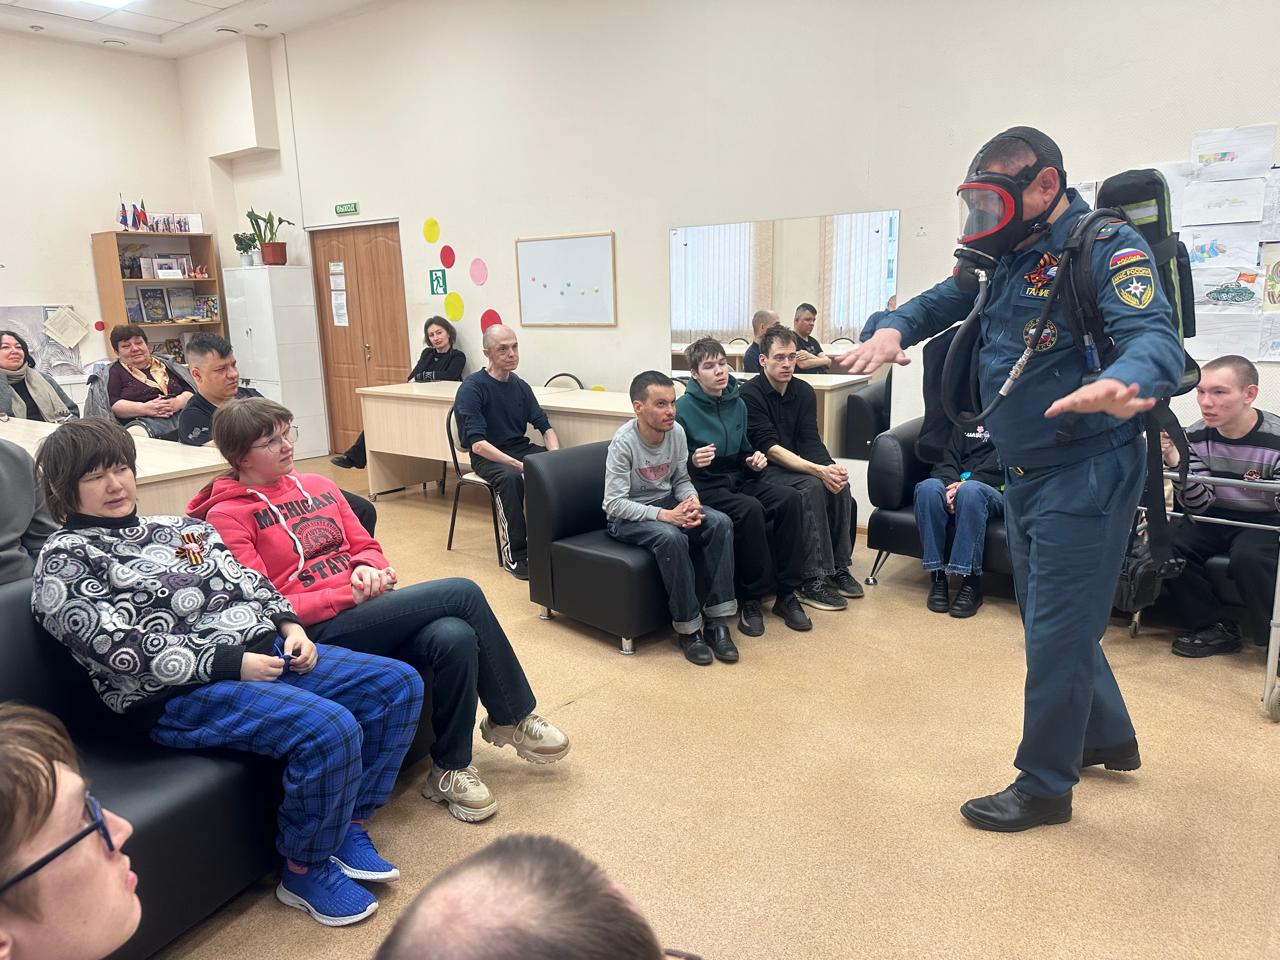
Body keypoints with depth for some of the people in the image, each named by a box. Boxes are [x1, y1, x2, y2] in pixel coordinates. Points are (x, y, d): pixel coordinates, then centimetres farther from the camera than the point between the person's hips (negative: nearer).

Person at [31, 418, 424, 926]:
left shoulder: (179, 526, 19)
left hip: (268, 653, 8)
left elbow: (249, 582, 20)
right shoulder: (64, 558, -2)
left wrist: (289, 624, 0)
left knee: (398, 683, -2)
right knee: (330, 729, -30)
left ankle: (349, 825, 8)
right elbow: (123, 651, -14)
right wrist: (231, 664, -18)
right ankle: (306, 870, -4)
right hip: (182, 695, -8)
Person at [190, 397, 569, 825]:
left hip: (366, 612, 6)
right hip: (319, 632, -6)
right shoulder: (227, 517, -1)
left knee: (455, 637, -27)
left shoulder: (317, 486, 18)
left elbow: (366, 546, 21)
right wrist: (349, 595, -17)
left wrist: (366, 569, -4)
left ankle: (450, 769, -3)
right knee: (461, 593, -21)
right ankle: (514, 717, -3)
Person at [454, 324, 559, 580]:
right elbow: (477, 444, -21)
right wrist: (518, 464, -32)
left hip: (522, 449, 6)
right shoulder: (472, 388, -12)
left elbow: (545, 426, 7)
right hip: (488, 457, -6)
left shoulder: (520, 386, 7)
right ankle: (514, 553, -24)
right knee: (510, 478, -36)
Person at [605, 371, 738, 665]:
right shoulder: (623, 442, -21)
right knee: (671, 538, -36)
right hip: (627, 516, -6)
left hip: (667, 503, 6)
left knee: (721, 523, -19)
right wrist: (664, 515, -30)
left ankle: (716, 620, -14)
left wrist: (691, 500, -16)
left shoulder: (676, 432, -5)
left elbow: (681, 480, 8)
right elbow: (614, 503, -22)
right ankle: (687, 628, -19)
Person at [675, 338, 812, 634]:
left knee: (790, 498, -19)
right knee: (749, 509, -34)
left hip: (738, 479, 6)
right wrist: (692, 461, -30)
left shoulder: (737, 404, 8)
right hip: (704, 487, -6)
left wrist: (753, 460, 1)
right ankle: (750, 599, -18)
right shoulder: (684, 408, -11)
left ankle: (786, 593, -12)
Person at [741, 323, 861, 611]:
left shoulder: (804, 391, 5)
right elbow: (769, 448, -21)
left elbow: (811, 442, 0)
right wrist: (818, 470, -30)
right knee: (812, 488, -30)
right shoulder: (751, 393, -14)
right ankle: (812, 580, -24)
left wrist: (830, 468, -22)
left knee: (839, 484, -19)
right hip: (763, 470, -6)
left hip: (796, 466, 6)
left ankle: (838, 566, -6)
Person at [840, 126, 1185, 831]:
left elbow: (1155, 337, -28)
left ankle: (1044, 787, 19)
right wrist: (892, 329, -13)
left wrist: (1122, 384, -51)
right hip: (1025, 474, 9)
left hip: (1086, 473, -8)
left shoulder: (1107, 248, -15)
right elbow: (940, 302, 11)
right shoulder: (1004, 257, 9)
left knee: (1056, 631, 0)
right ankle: (1109, 738, 43)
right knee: (1053, 617, 21)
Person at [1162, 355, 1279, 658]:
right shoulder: (1196, 436, -8)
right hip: (1215, 519, 4)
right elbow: (1199, 505, -14)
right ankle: (1212, 629, -5)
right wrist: (1175, 462, -30)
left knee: (1248, 556, -35)